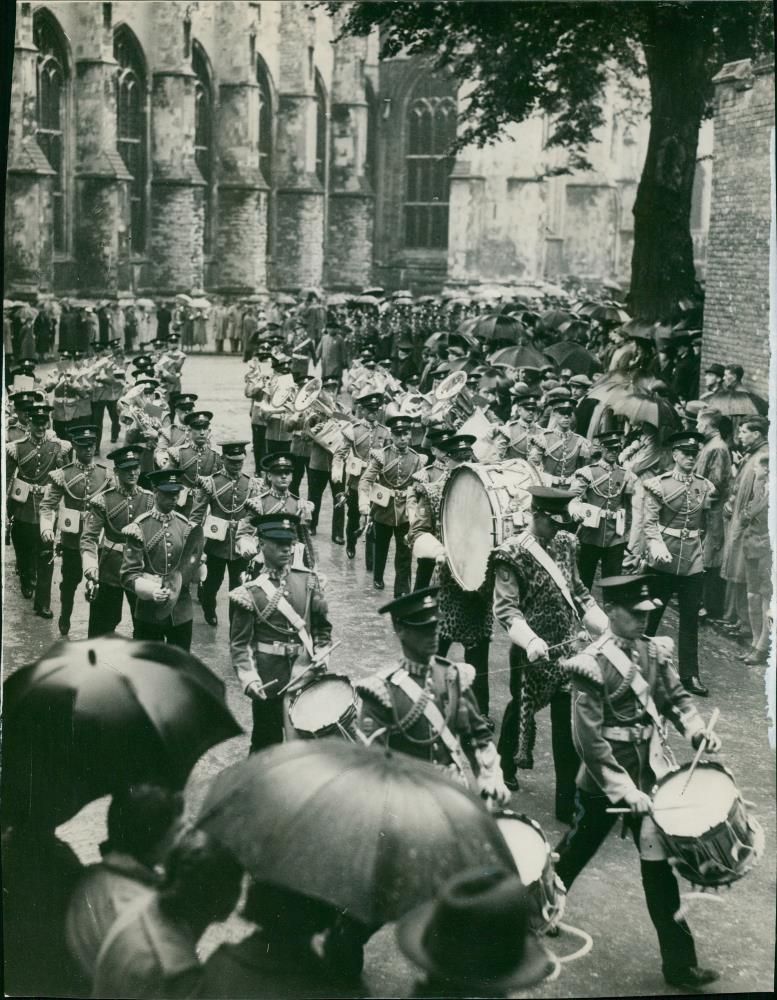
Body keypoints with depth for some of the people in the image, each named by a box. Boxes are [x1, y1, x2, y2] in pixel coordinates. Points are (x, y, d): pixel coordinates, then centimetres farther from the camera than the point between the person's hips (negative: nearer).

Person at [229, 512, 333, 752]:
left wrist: (321, 654, -1)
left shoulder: (308, 580, 2)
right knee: (267, 743, 6)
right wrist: (249, 678, -20)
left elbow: (322, 625, 12)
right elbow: (239, 643, -8)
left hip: (306, 674, 3)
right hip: (269, 679, -3)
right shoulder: (250, 592, -9)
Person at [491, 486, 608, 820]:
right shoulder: (513, 554, -15)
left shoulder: (565, 544, 5)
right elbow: (505, 608, -18)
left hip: (567, 648, 4)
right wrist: (529, 640, -33)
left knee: (567, 724, 2)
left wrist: (606, 625, 2)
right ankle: (505, 768, 45)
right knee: (521, 711, 17)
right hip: (533, 653, -4)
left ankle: (568, 800, 9)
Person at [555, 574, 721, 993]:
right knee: (577, 850, 15)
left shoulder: (654, 651, -1)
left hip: (650, 773, 5)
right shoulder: (591, 665, -19)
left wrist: (697, 730, -10)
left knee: (659, 864, 5)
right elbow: (589, 740, -20)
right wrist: (625, 790, -21)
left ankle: (679, 963, 13)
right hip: (605, 778, -5)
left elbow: (676, 698, 10)